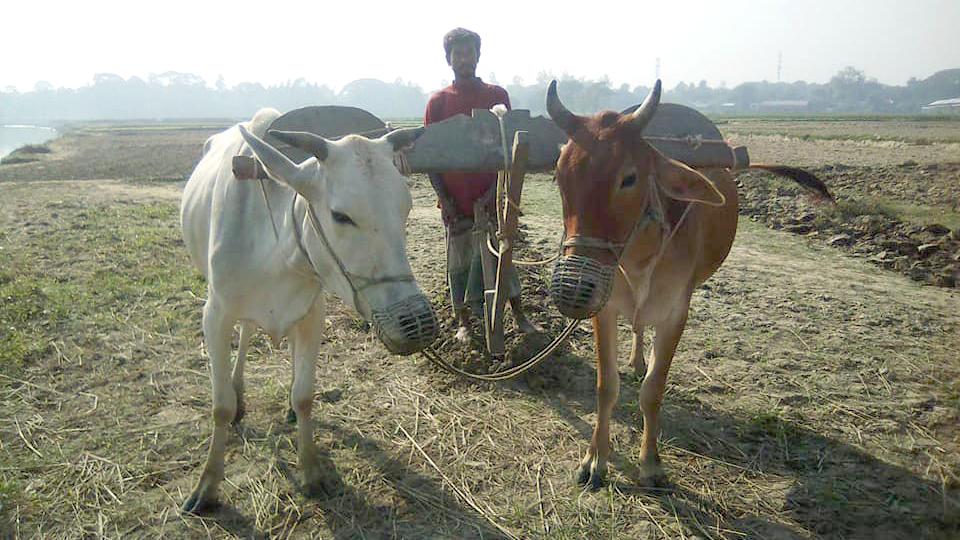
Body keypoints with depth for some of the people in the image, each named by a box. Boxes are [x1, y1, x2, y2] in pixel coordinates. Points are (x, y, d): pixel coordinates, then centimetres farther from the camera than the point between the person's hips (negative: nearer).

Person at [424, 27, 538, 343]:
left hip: (491, 198, 0)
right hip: (456, 201, 0)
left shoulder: (497, 95, 4)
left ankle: (519, 316, 20)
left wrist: (495, 190, -8)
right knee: (459, 263, 8)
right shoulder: (438, 101, 3)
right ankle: (463, 322, 21)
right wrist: (443, 198, -5)